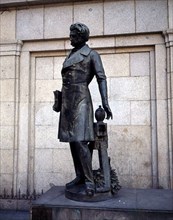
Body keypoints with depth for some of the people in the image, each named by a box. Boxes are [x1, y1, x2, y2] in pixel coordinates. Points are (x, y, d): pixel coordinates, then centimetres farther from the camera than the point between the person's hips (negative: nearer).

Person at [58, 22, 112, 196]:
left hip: (80, 99, -7)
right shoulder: (71, 55, 20)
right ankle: (80, 176, 15)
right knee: (72, 140, 6)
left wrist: (105, 102, -21)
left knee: (80, 140, -15)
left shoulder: (92, 54, 0)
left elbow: (101, 78, -9)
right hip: (68, 100, 8)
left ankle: (89, 181, -6)